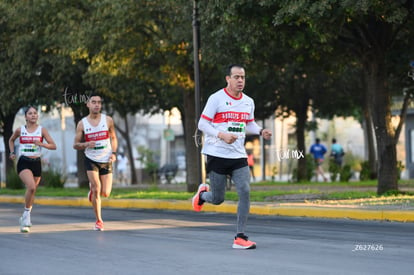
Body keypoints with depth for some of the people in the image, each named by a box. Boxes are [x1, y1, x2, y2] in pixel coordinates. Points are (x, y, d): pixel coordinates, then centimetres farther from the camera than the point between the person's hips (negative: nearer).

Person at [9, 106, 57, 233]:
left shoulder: (42, 130, 3)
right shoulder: (20, 130, 3)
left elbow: (53, 146, 0)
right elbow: (11, 140, 23)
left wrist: (41, 144, -16)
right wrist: (12, 152, 8)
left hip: (36, 162, 2)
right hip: (23, 162, -2)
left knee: (32, 190, 10)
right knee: (31, 187, -25)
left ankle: (25, 217, 30)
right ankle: (27, 215, -10)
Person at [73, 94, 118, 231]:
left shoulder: (108, 120, -1)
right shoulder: (82, 124, -4)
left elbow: (113, 138, 11)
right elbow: (76, 145, 1)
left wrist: (114, 153, -5)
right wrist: (86, 144, -20)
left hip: (106, 161, 1)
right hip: (91, 160, -1)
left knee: (105, 193, 0)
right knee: (96, 189, -12)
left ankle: (92, 189, 36)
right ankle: (99, 221, 2)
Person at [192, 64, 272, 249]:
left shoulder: (248, 102, 9)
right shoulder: (216, 98, -8)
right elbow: (202, 124, -7)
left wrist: (260, 131, 1)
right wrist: (222, 135, -22)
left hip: (238, 156, 4)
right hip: (217, 155, -4)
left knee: (245, 192, -12)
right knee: (217, 199, 2)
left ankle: (240, 237, -6)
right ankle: (202, 194, 40)